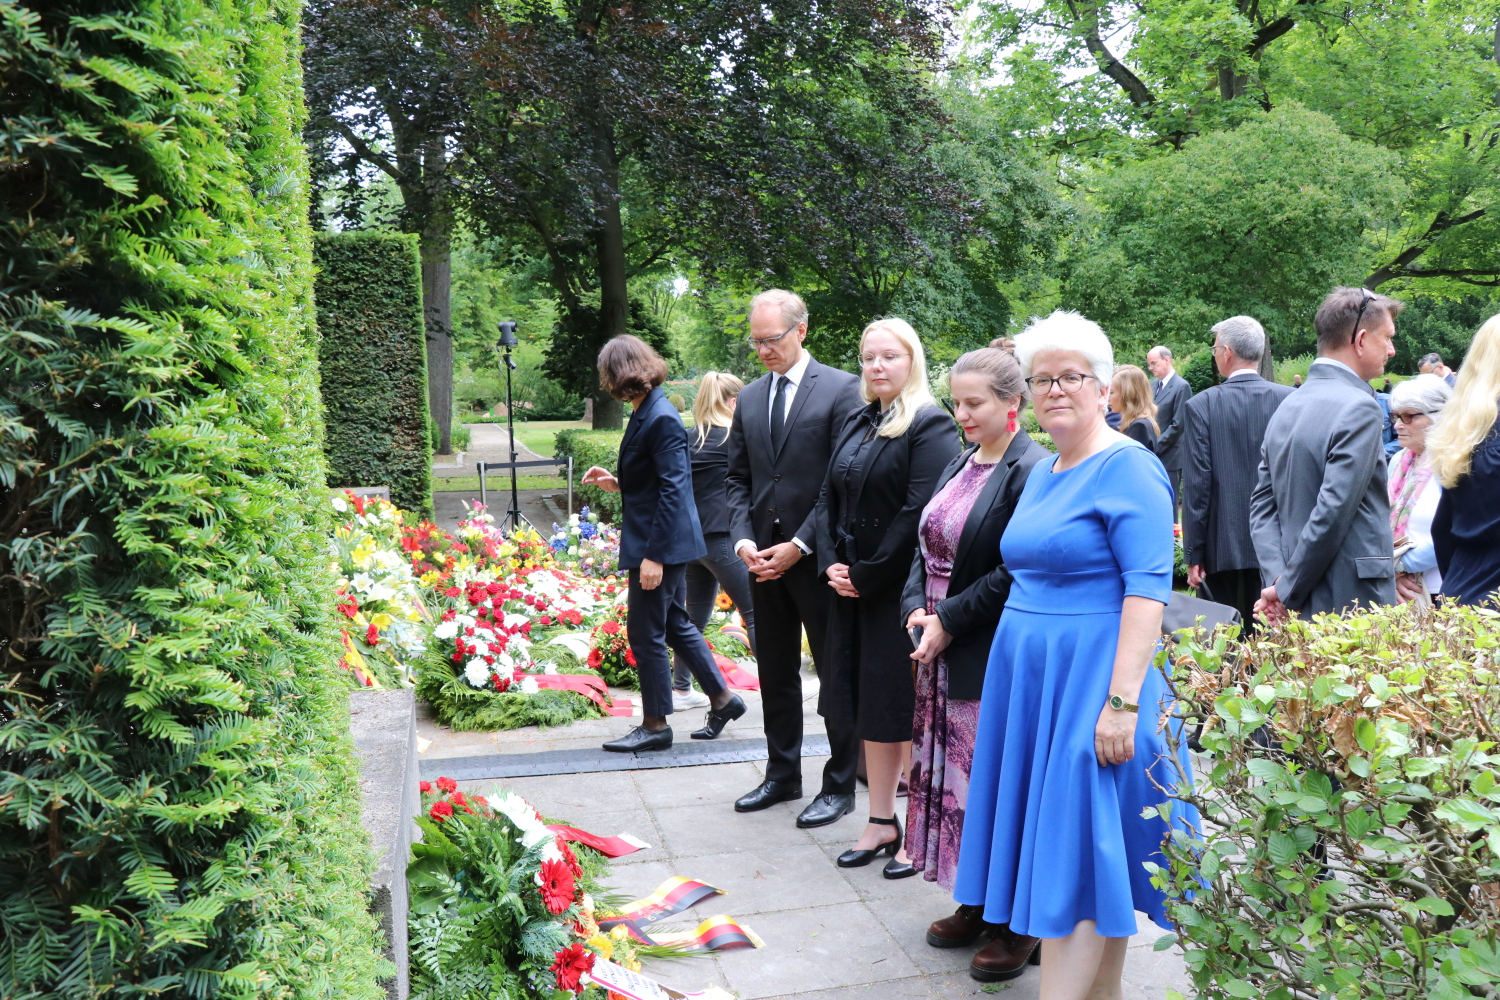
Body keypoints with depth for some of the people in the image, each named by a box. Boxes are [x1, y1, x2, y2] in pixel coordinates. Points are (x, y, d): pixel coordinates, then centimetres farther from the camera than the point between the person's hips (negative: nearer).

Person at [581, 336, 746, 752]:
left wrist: (654, 555, -23)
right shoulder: (645, 414, 10)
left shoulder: (662, 420, -19)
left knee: (645, 633, 0)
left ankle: (654, 726, 13)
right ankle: (722, 698, 29)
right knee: (675, 624, 18)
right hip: (655, 543, 10)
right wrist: (616, 483, 11)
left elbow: (673, 490, -23)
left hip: (661, 544, -10)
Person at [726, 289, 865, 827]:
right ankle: (782, 776, 29)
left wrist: (799, 545, -15)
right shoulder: (749, 398, 11)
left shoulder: (842, 390, -7)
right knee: (775, 672, 15)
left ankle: (840, 785, 17)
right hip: (764, 557, 6)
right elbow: (737, 478, 13)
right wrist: (743, 540, -3)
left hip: (816, 557, -6)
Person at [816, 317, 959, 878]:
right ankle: (881, 823, 26)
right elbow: (828, 500, 13)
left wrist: (866, 574, -15)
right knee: (871, 710, 14)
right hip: (853, 589, 7)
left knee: (908, 712, 1)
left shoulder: (930, 425, -10)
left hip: (902, 591, -7)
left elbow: (920, 512, -19)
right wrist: (831, 564, -2)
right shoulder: (857, 426, 13)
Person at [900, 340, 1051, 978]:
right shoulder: (960, 466, 11)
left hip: (991, 660, -8)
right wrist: (917, 608, -2)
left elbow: (1015, 575, -19)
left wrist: (949, 620, -15)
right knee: (952, 775, 16)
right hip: (942, 655, 8)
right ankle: (975, 904, 32)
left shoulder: (1032, 471, -15)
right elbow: (926, 549, 14)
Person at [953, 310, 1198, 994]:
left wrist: (1121, 701, -25)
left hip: (1090, 676, -8)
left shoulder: (1129, 468, -12)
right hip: (1028, 672, 9)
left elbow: (1148, 590, -19)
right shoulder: (1042, 473, 14)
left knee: (1077, 849, -4)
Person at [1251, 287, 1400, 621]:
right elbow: (1333, 511, -20)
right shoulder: (1359, 409, -14)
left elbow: (1262, 504, 6)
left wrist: (1278, 579, -4)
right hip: (1354, 603, -8)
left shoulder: (1287, 406, 11)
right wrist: (1287, 590, -12)